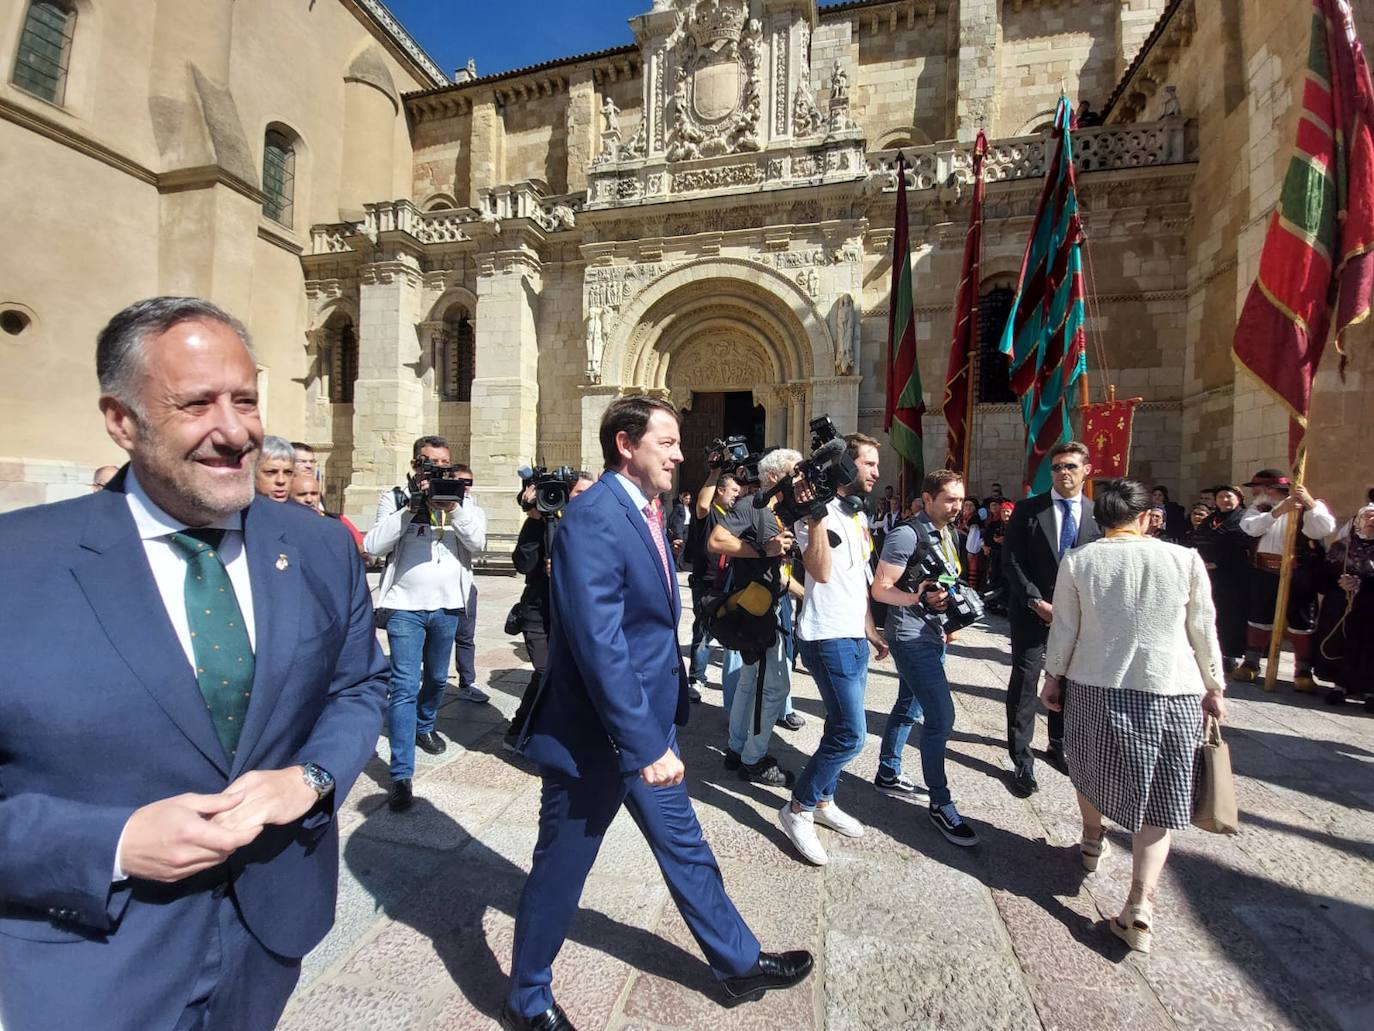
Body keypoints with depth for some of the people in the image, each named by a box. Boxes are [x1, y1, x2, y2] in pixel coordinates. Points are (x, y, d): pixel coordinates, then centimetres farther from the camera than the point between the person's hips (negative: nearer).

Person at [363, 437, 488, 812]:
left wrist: (452, 506, -21)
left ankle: (424, 726, 48)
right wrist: (410, 508, -20)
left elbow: (477, 540, -9)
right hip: (405, 606, -3)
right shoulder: (395, 498, -1)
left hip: (447, 605, 3)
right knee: (405, 686, -6)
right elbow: (373, 545, -13)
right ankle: (401, 776, -1)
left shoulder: (462, 499, 4)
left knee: (437, 678, 21)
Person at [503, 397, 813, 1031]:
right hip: (592, 736, -8)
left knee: (685, 847, 23)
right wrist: (645, 745, -24)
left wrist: (663, 728, 13)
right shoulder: (593, 519, -24)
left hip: (647, 726, 9)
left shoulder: (648, 514, 6)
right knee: (560, 870, 14)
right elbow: (599, 645, -28)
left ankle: (738, 962, 44)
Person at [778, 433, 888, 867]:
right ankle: (799, 809, 9)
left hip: (855, 637, 9)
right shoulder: (819, 510, -13)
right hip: (829, 638, -9)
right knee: (851, 734, -8)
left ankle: (823, 801, 32)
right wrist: (815, 518, -30)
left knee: (841, 727, 15)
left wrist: (871, 632, 23)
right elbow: (821, 571, -26)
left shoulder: (859, 515, 15)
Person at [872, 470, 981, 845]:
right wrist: (917, 599, -30)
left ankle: (888, 774, 34)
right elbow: (880, 589, -17)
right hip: (911, 636, -9)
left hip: (934, 634, 9)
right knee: (941, 715, -9)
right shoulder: (907, 536, -17)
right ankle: (940, 804, 5)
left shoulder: (950, 535, 11)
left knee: (909, 707, 18)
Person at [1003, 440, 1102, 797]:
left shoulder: (1095, 515, 4)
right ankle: (1022, 762, 8)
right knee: (1024, 684, -2)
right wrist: (1038, 602, -13)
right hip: (1031, 610, -3)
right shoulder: (1027, 509, -4)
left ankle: (1059, 747, 35)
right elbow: (1011, 561, -8)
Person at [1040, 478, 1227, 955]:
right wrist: (1214, 687, 15)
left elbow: (1064, 629, -1)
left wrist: (1053, 676, 12)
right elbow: (1203, 631, 2)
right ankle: (1140, 907, 5)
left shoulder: (1077, 561, -5)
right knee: (1158, 799, 8)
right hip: (1172, 691, 0)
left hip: (1094, 686, 1)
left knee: (1092, 768, 24)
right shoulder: (1185, 559, -5)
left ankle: (1093, 842, 46)